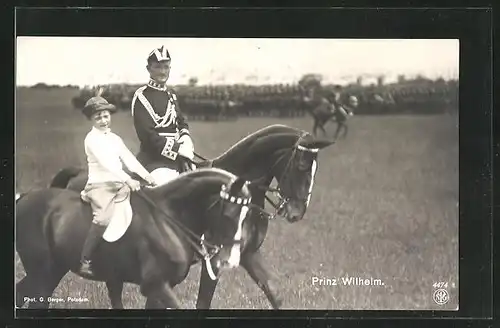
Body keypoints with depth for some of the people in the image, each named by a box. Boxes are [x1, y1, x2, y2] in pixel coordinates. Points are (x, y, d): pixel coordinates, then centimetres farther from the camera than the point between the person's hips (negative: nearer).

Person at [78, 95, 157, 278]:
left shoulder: (115, 138, 18)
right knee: (104, 218, -31)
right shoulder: (92, 139, -4)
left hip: (119, 185, 8)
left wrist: (146, 176, -4)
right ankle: (85, 261, -25)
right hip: (100, 185, -8)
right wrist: (128, 180, -27)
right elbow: (106, 163, -17)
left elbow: (129, 160, 11)